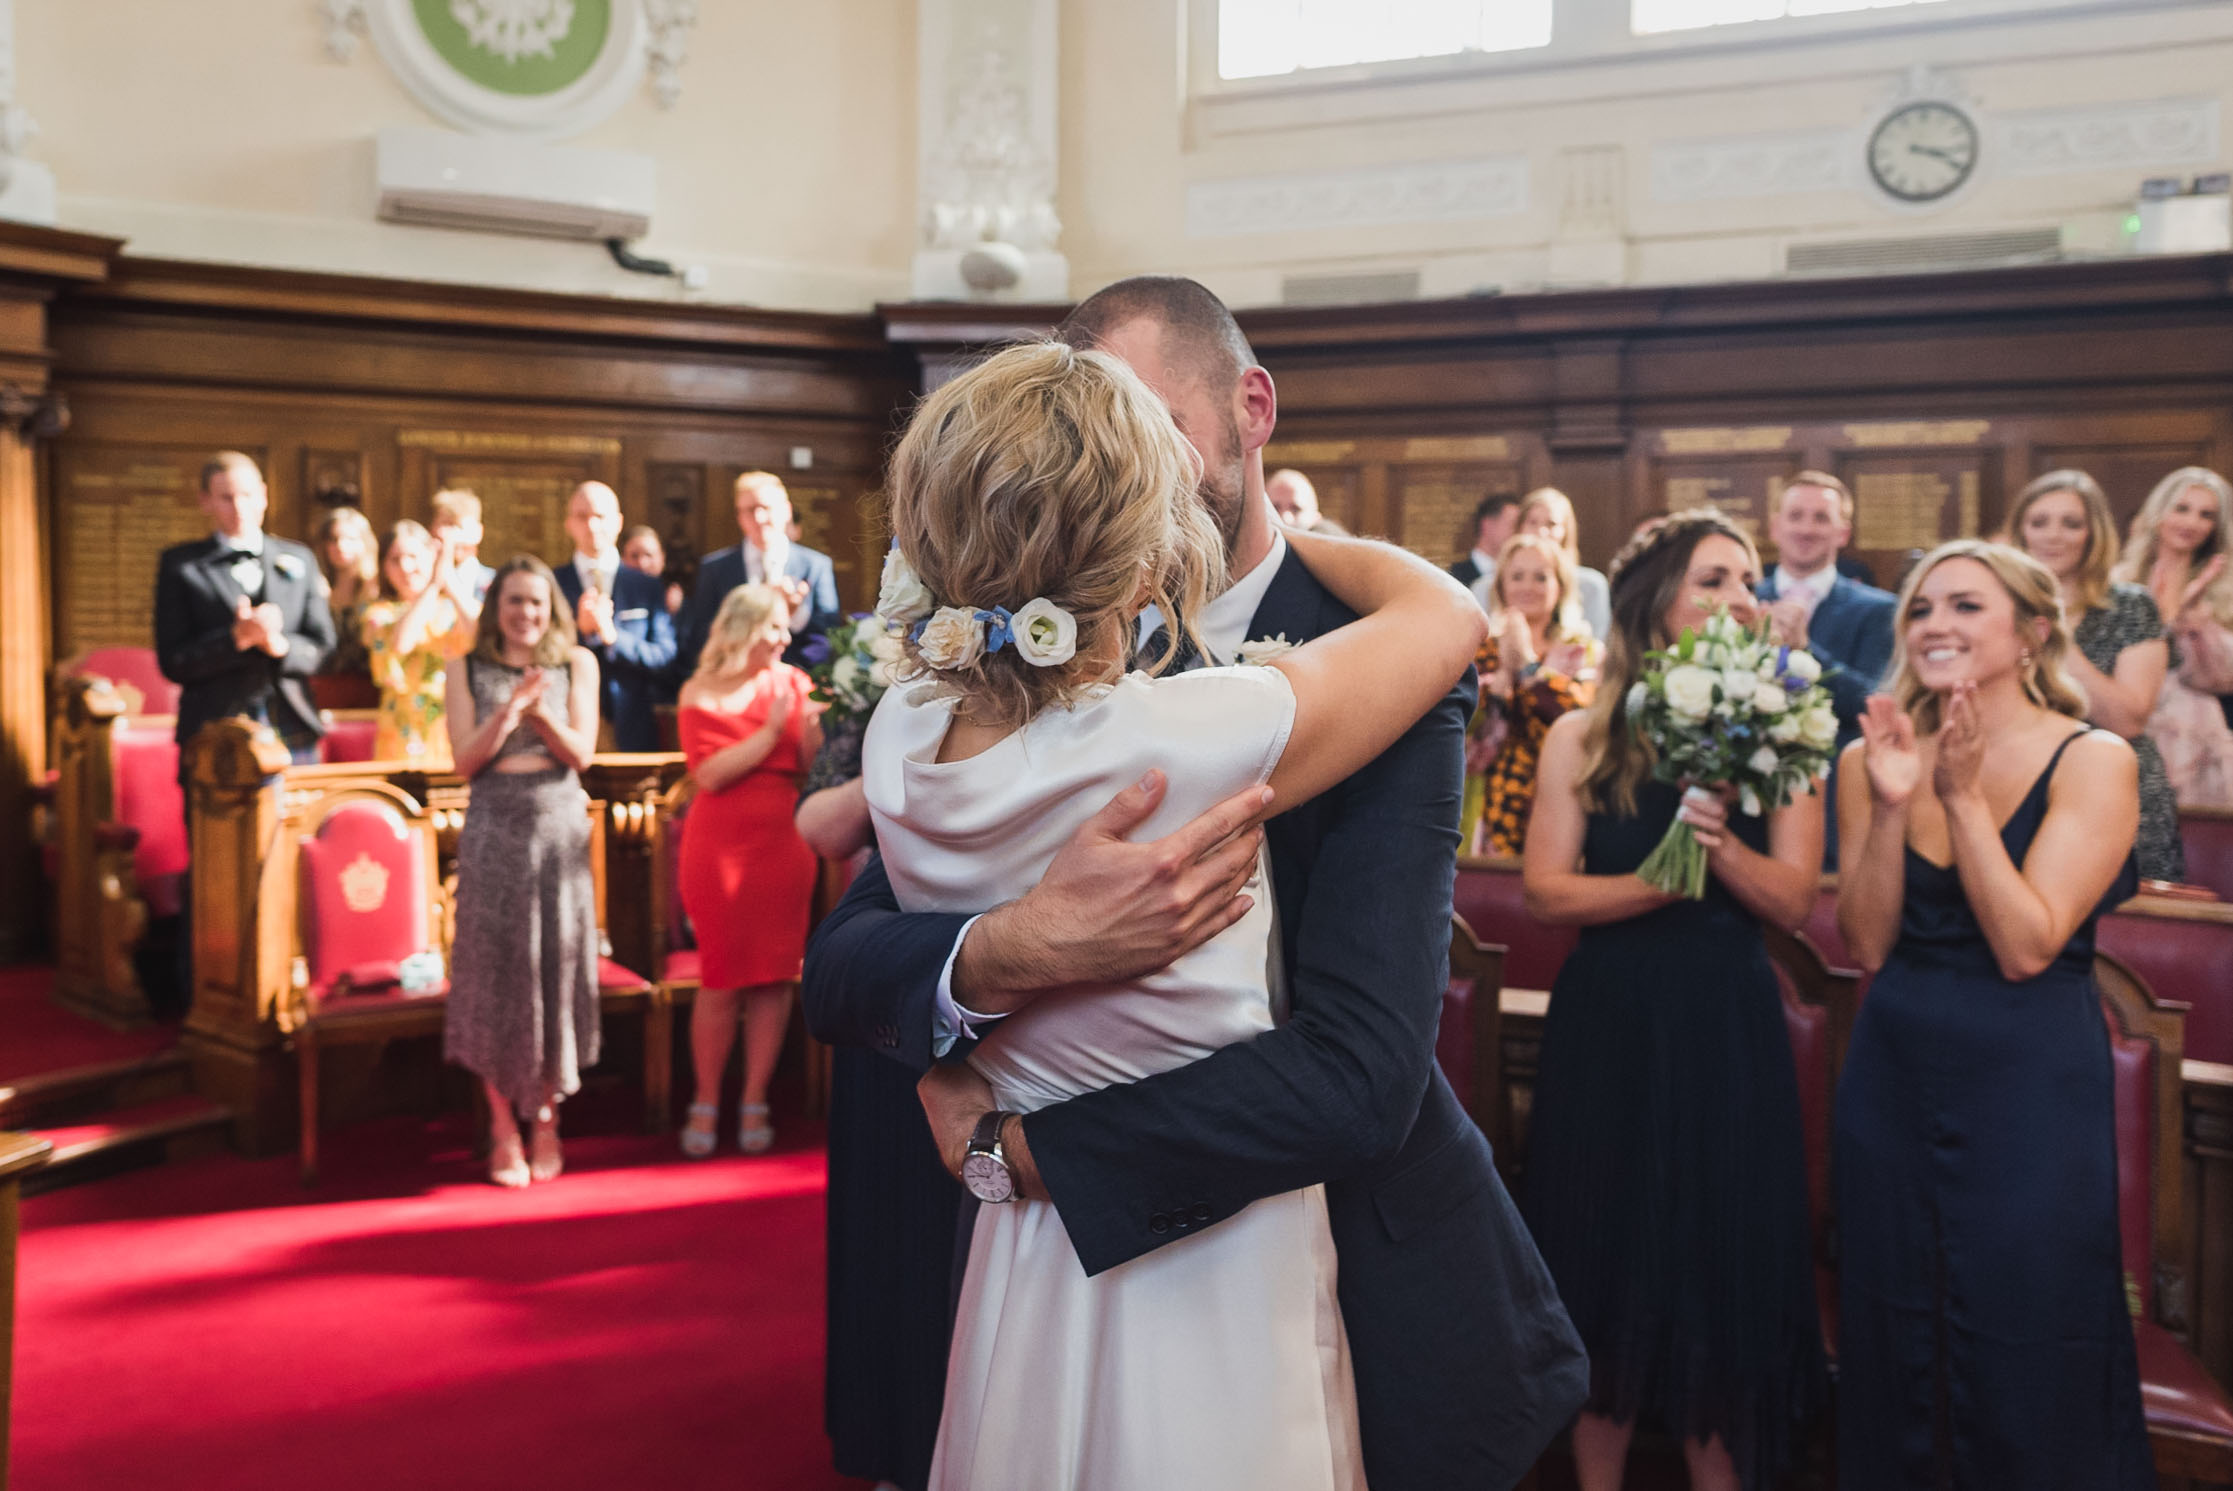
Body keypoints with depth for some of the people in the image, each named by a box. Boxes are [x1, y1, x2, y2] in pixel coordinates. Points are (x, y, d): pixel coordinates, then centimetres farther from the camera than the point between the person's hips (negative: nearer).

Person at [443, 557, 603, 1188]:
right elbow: (465, 761, -2)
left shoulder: (577, 664, 6)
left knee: (557, 962, 1)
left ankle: (546, 1118, 16)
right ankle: (504, 1127, 10)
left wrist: (541, 712, -18)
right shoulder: (469, 670, 6)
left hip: (559, 828, 0)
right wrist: (509, 710, -16)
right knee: (496, 966, -1)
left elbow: (581, 753, -1)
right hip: (494, 830, 0)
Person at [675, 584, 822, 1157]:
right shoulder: (702, 694, 0)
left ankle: (755, 1104, 12)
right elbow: (712, 773, -13)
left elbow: (813, 764, 2)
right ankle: (706, 1105, 13)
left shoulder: (794, 684, 8)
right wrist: (772, 730, -15)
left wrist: (813, 719, -15)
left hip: (784, 846, 3)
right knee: (722, 981, 0)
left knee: (775, 978, 2)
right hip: (722, 848, -3)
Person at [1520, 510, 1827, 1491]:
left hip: (1728, 1033, 0)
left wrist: (1717, 841, -23)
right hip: (1605, 1030, 0)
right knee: (1604, 1268, 10)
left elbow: (1791, 900, -7)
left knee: (1722, 1271, 8)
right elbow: (1546, 891, -9)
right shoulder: (1582, 740, 0)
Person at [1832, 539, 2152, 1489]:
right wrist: (1891, 807, -16)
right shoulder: (1872, 757, 1)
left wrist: (1963, 796, -21)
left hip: (2031, 1093, -3)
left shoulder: (2093, 762, -9)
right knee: (1893, 1361, 15)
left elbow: (2027, 946, -17)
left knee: (2030, 1366, 8)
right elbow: (1865, 945, -4)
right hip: (1892, 1082, 4)